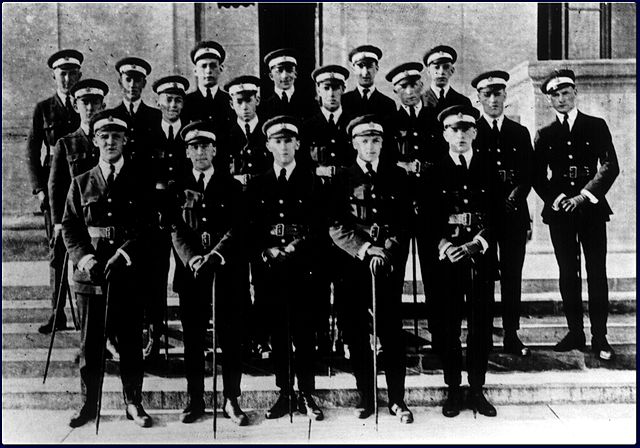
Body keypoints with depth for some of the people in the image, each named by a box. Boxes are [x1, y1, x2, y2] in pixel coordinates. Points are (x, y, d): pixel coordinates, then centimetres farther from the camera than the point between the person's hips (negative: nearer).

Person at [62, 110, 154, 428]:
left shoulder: (139, 183, 6)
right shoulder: (81, 184, 10)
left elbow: (146, 226, -1)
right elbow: (69, 227, 6)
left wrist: (124, 253, -15)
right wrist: (84, 258, -10)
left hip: (128, 274, -1)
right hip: (89, 275, 1)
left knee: (131, 342, 4)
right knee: (90, 343, 7)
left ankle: (133, 404, 16)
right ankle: (89, 404, 19)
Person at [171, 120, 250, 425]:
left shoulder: (231, 186, 7)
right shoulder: (177, 187, 8)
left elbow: (236, 228, -3)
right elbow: (176, 230, 0)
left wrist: (216, 255, -20)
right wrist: (193, 259, -16)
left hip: (227, 271, -1)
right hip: (190, 271, 1)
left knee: (230, 336, 2)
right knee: (193, 338, 5)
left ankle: (231, 400, 12)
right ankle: (195, 400, 17)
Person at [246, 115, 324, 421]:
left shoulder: (312, 182, 5)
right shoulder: (257, 185, 12)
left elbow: (320, 226, 1)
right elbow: (250, 229, 9)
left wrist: (297, 247, -11)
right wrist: (266, 251, -7)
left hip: (303, 267, -2)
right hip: (270, 268, 2)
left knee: (303, 331, -2)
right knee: (278, 332, 5)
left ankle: (306, 395, 7)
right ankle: (285, 393, 15)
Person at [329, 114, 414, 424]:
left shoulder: (397, 176, 10)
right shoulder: (342, 180, 5)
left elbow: (405, 221, 8)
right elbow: (336, 228, -2)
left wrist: (388, 249, -7)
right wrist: (366, 249, -12)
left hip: (389, 263, 0)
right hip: (353, 265, 0)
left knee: (391, 331, -2)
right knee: (356, 332, 3)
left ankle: (397, 399, 8)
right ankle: (366, 397, 15)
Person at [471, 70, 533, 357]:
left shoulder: (520, 133, 15)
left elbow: (529, 173, 11)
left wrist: (517, 194, -7)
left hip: (514, 213, 3)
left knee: (512, 275, 4)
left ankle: (512, 336, 11)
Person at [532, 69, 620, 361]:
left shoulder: (596, 126, 7)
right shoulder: (544, 135, 12)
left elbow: (610, 166, -2)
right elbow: (537, 177, 8)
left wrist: (585, 195, -14)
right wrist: (555, 198, -9)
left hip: (591, 208, -2)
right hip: (559, 210, 2)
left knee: (597, 273, -4)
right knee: (568, 273, 4)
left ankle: (599, 337, 1)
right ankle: (575, 333, 12)